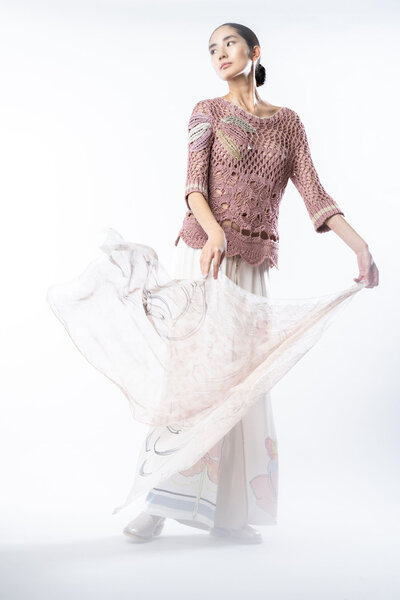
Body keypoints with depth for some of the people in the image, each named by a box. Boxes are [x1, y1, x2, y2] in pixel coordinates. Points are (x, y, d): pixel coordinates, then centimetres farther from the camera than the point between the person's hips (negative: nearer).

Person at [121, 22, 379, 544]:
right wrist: (215, 232, -27)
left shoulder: (287, 122, 14)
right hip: (203, 251, -2)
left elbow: (313, 193, 5)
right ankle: (162, 502, -2)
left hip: (253, 265, 2)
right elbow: (195, 186, -5)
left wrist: (360, 245, -10)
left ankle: (230, 512, 8)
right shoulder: (207, 112, 7)